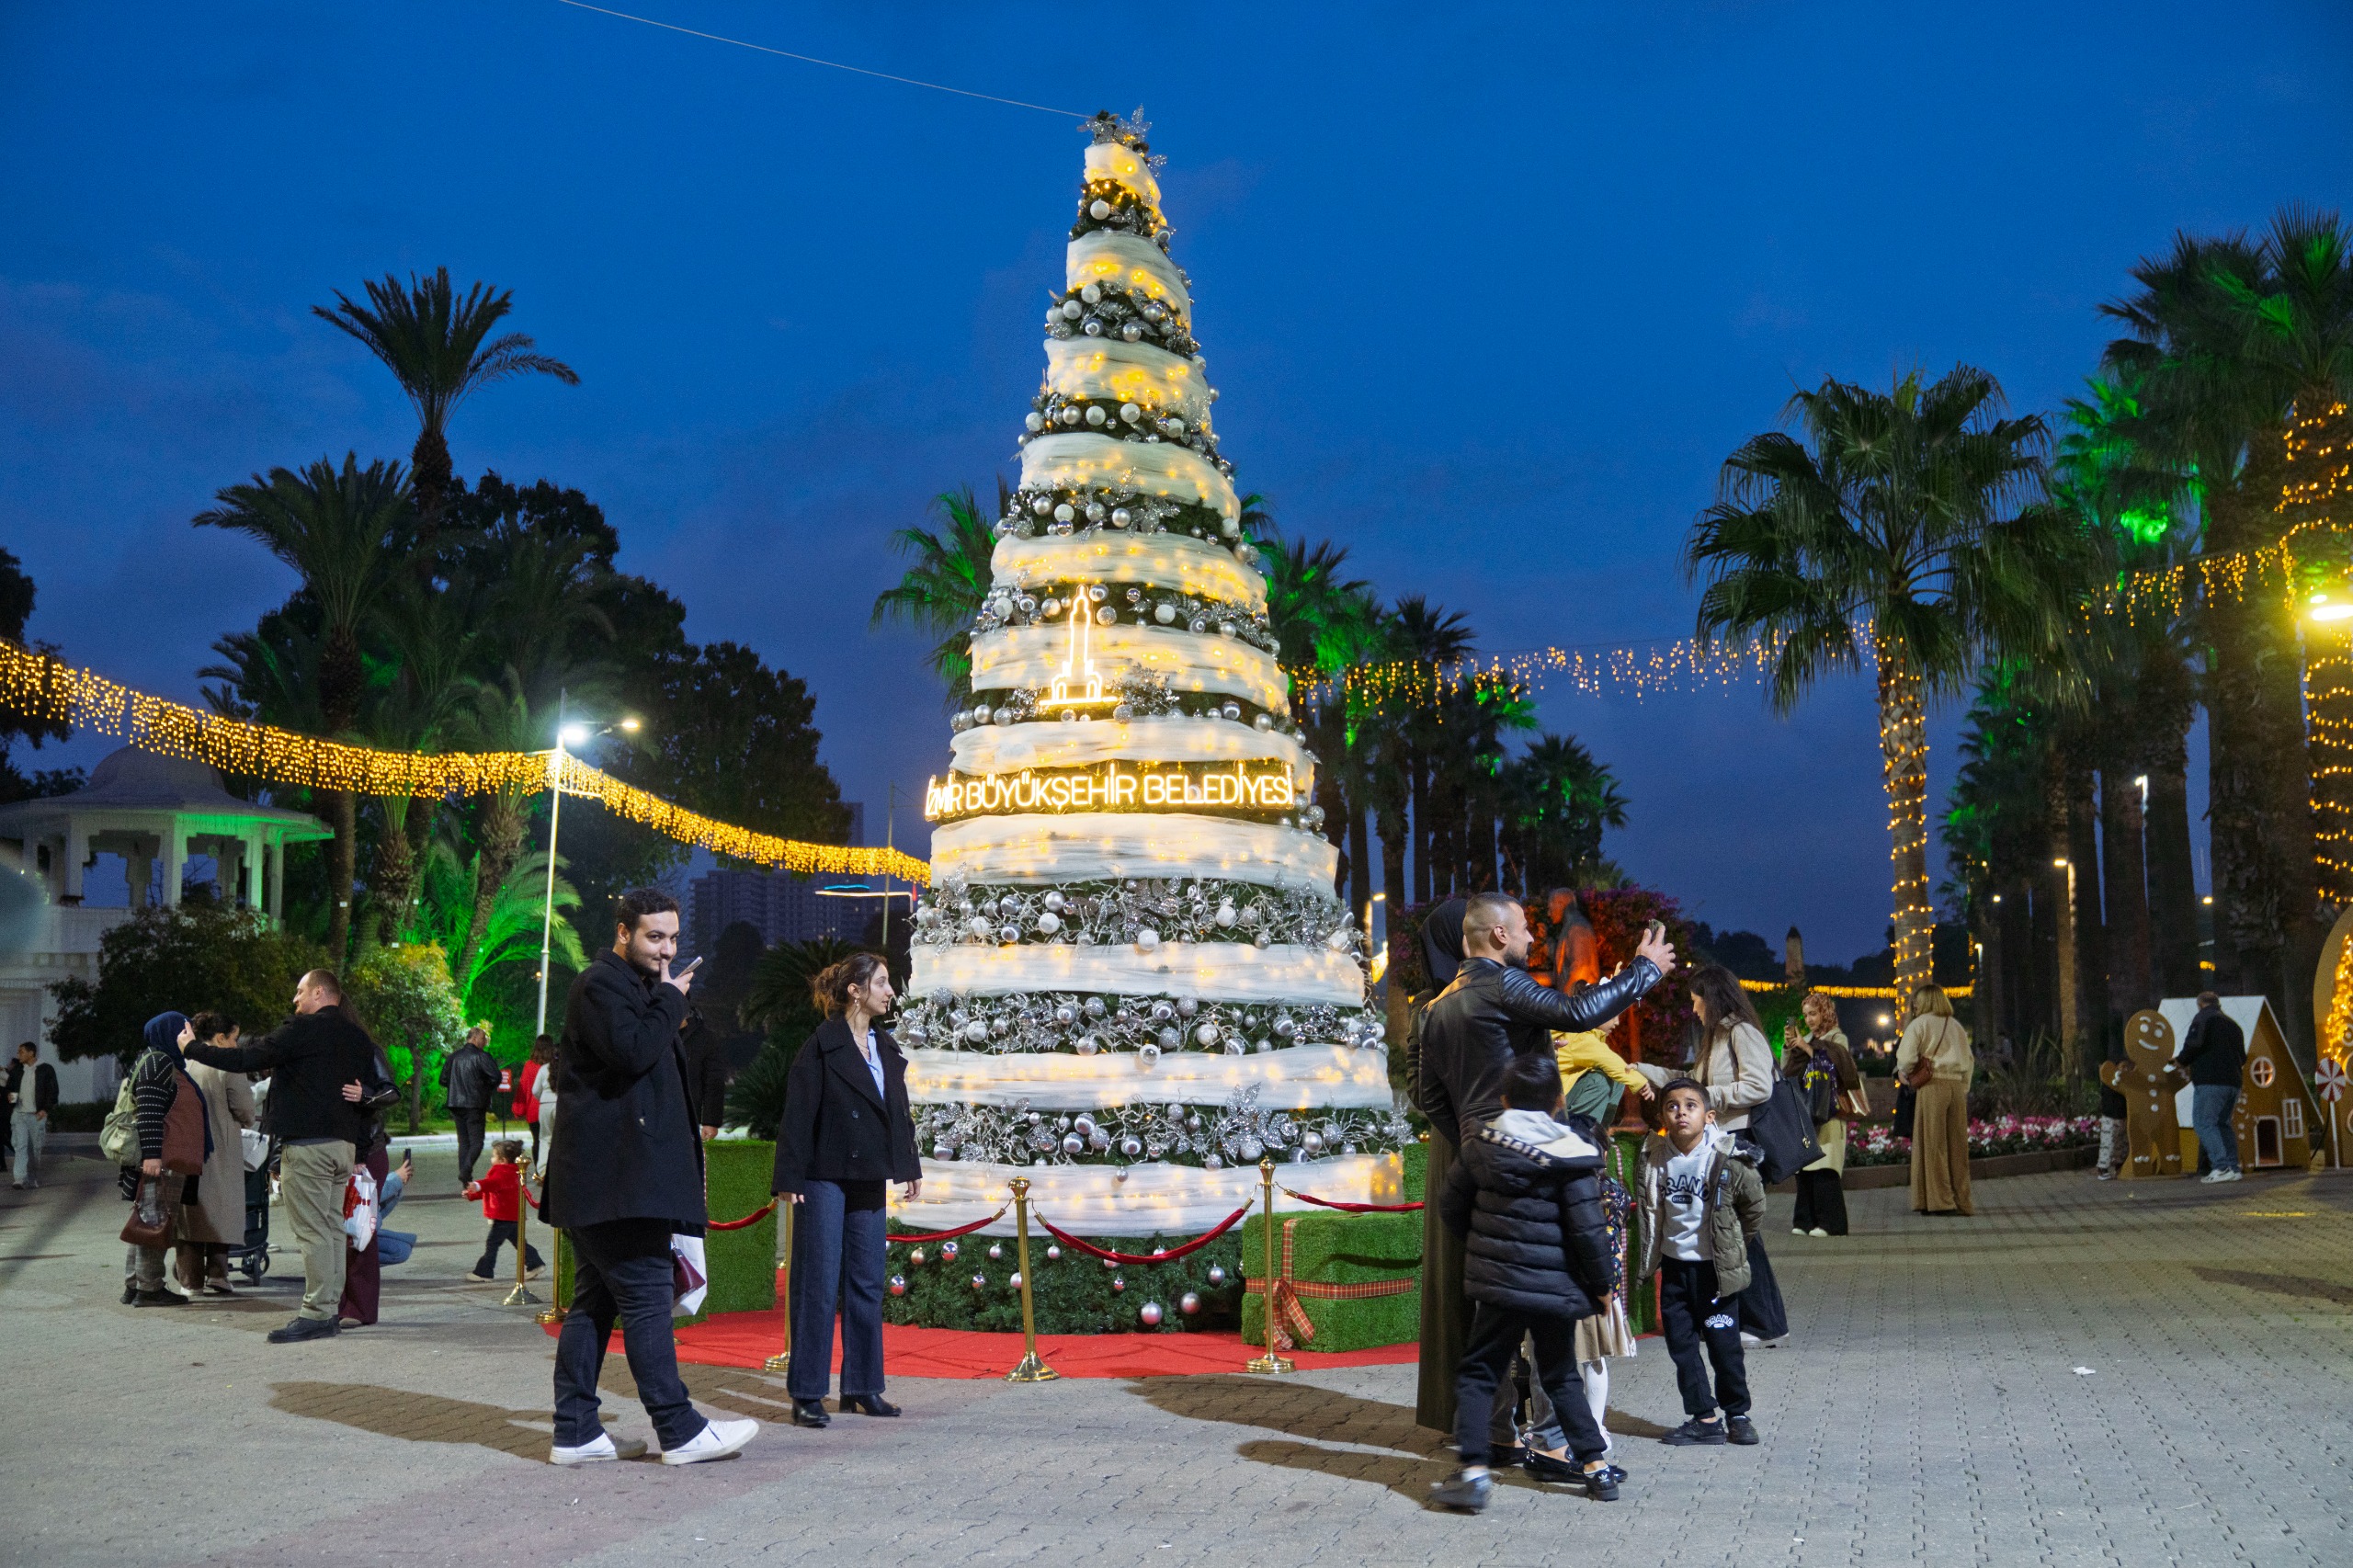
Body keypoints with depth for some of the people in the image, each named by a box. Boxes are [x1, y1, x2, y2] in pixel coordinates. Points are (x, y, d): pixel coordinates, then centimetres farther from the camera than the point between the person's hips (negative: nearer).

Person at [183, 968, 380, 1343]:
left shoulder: (301, 1029, -8)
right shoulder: (359, 1038, 16)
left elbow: (245, 1059, -9)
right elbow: (379, 1089, 17)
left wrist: (193, 1049, 2)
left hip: (307, 1146, -8)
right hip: (345, 1144, 8)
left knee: (312, 1231, -7)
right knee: (332, 1228, 10)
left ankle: (316, 1314, -7)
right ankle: (331, 1309, 13)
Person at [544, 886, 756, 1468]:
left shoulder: (636, 987, 23)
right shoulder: (599, 985, -10)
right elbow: (630, 1050, -24)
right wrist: (671, 1000, -12)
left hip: (607, 1175, 11)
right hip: (616, 1175, -11)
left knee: (595, 1301, 10)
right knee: (646, 1297, -9)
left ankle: (576, 1432, 14)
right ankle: (679, 1431, -6)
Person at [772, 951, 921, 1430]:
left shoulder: (886, 1047, 11)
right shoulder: (822, 1046, -10)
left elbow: (899, 1111, 17)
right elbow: (798, 1115, -13)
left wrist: (910, 1166, 15)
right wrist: (790, 1179, -16)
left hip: (868, 1181, 7)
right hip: (826, 1179, -7)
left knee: (867, 1284, 11)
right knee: (818, 1286, -2)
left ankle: (862, 1387, 20)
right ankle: (807, 1395, 4)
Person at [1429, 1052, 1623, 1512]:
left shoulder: (1481, 1144, 1)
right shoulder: (1572, 1156, -8)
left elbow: (1451, 1206, 9)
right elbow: (1588, 1229, -10)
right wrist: (1601, 1283, 4)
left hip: (1497, 1284, 0)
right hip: (1557, 1287, 0)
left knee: (1478, 1373, 6)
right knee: (1561, 1377, 18)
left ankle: (1473, 1469, -6)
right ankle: (1595, 1465, 19)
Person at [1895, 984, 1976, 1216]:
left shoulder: (1919, 1024, -1)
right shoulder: (1956, 1026, 15)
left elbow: (1906, 1058, -9)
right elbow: (1969, 1061, 17)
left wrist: (1905, 1075, 10)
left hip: (1931, 1086, -5)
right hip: (1957, 1085, 5)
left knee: (1932, 1144, -1)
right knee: (1957, 1145, 8)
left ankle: (1938, 1201, -2)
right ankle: (1961, 1201, 10)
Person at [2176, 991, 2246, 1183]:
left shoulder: (2203, 1018, 0)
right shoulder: (2232, 1024, 24)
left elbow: (2194, 1043, -17)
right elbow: (2242, 1058, 26)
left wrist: (2182, 1061, 1)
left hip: (2211, 1082, -8)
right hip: (2233, 1082, 8)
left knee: (2203, 1122, -8)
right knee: (2223, 1124, 16)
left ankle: (2222, 1167, -19)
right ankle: (2233, 1168, 9)